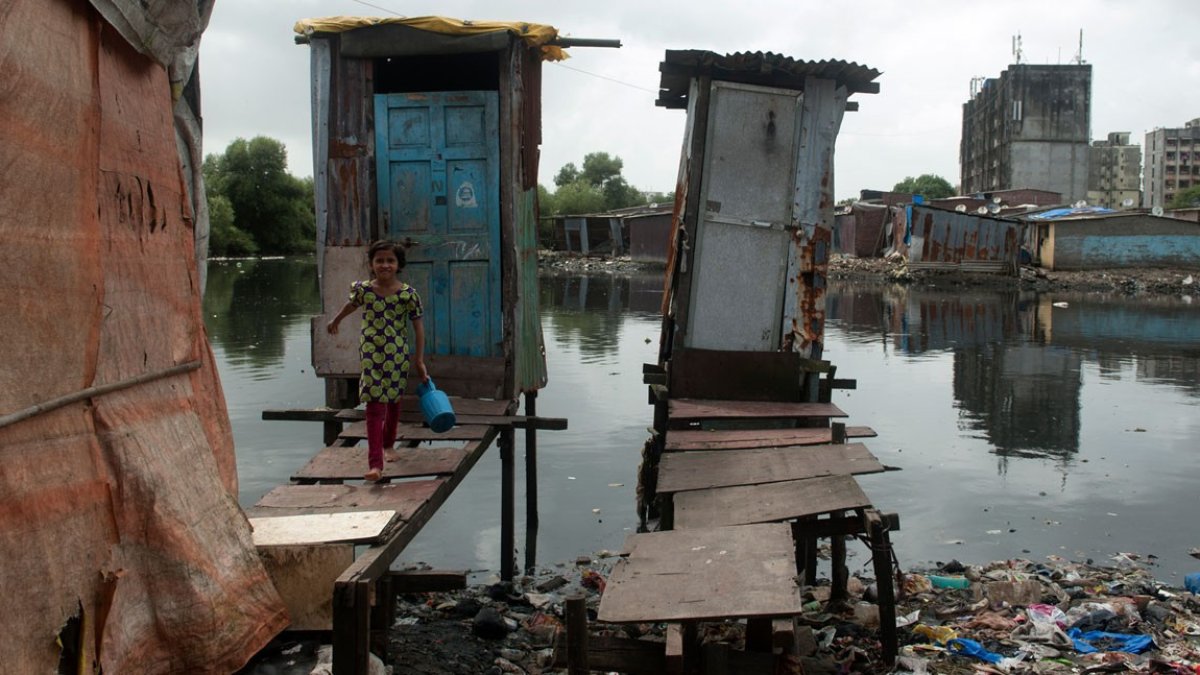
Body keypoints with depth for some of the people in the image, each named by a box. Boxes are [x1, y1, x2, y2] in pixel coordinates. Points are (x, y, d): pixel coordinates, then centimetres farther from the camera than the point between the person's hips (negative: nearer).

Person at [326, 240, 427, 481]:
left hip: (397, 355, 0)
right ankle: (375, 463, -12)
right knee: (374, 405, -8)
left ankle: (388, 441, 46)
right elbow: (351, 305, 20)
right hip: (370, 354, 0)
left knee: (393, 400, 19)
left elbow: (418, 327, -3)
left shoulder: (408, 294, -9)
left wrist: (419, 360, -5)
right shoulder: (363, 289, -3)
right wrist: (335, 321, 38)